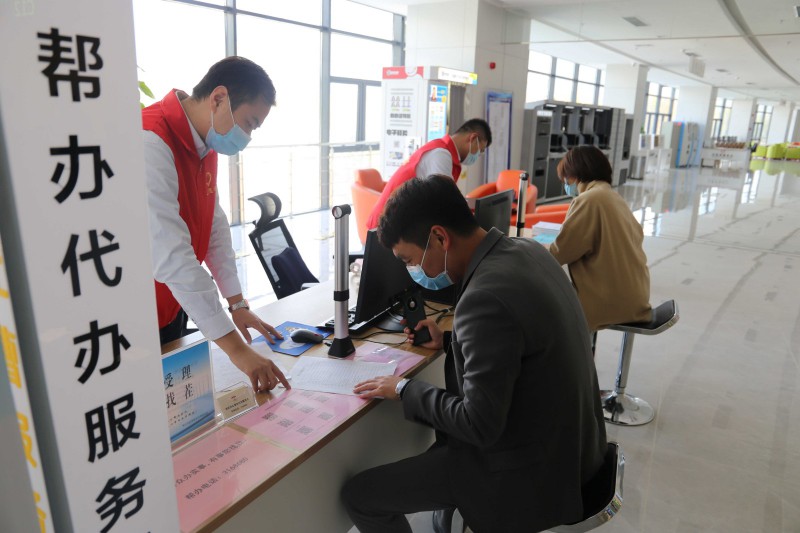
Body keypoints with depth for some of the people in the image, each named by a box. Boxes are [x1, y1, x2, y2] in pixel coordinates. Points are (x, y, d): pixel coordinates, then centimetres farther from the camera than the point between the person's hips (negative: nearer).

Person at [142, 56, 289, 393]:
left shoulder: (205, 144, 3)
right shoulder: (151, 144, -27)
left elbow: (215, 227, 8)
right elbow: (172, 258, -33)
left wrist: (237, 303, 5)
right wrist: (235, 348, -33)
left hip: (173, 312, 8)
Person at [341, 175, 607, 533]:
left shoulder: (485, 298, -30)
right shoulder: (527, 251, -2)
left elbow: (480, 426, -25)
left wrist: (405, 390, -13)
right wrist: (450, 340, 9)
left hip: (528, 467, -9)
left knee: (358, 494, -1)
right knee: (447, 412, 32)